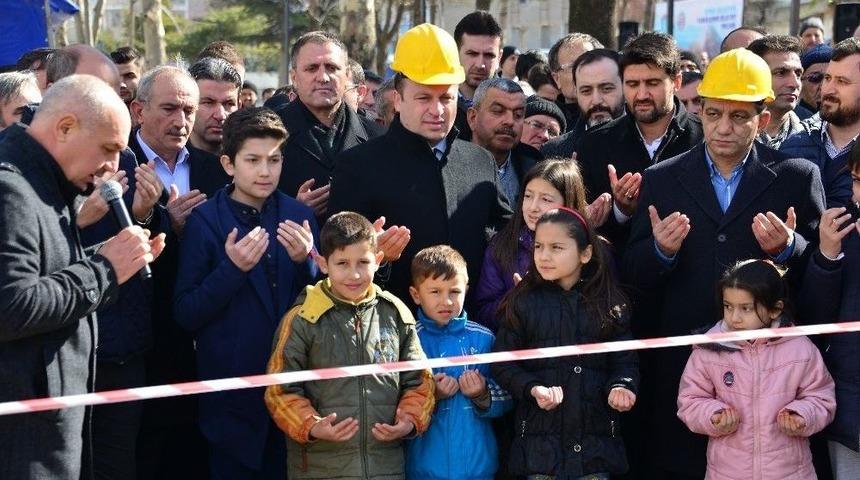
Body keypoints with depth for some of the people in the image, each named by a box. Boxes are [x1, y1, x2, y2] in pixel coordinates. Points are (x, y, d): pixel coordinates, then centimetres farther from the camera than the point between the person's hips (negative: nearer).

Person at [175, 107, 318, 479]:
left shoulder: (298, 215, 4)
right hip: (233, 389, -3)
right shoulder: (206, 221, -6)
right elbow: (186, 315, -9)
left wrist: (304, 262, -14)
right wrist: (232, 268, -22)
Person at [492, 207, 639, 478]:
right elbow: (503, 363, 1)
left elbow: (624, 362, 7)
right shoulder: (523, 303, 1)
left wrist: (621, 386, -14)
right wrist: (533, 388, -15)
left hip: (595, 442, 1)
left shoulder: (608, 305, 4)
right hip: (541, 443, -1)